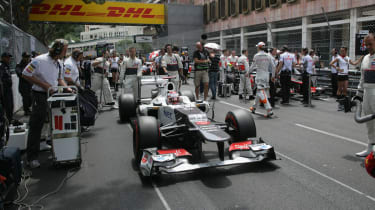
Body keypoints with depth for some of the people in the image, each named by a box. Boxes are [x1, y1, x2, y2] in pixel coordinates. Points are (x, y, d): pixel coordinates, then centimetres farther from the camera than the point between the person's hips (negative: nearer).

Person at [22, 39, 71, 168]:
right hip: (40, 96, -7)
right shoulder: (40, 60, -16)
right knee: (36, 126, -2)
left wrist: (66, 88, 1)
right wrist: (44, 85, -18)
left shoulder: (59, 64, 9)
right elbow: (26, 74, -15)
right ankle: (32, 157, 5)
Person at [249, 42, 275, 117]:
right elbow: (273, 66, 6)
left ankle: (269, 110, -21)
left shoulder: (256, 56, -7)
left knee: (261, 92, -9)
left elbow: (253, 66, -2)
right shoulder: (268, 56, 6)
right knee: (259, 92, 18)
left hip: (260, 75, -6)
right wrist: (273, 76, 16)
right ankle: (254, 107, 32)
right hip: (267, 75, 6)